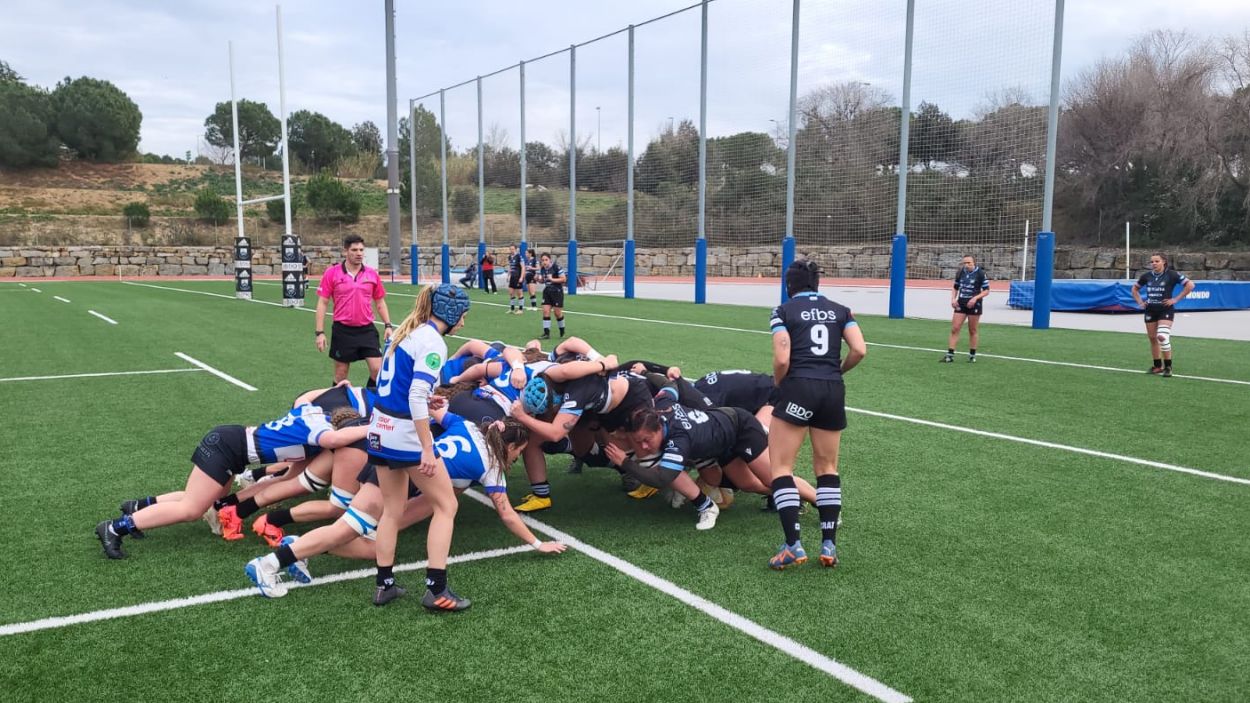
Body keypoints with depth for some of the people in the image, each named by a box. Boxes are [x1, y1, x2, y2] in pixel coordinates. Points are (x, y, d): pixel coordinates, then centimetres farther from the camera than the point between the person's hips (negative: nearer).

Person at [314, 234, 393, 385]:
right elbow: (322, 303, -2)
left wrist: (388, 325, 4)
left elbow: (380, 302, 13)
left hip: (367, 330, 2)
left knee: (378, 370, -5)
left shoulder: (372, 274, 4)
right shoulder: (332, 273, -3)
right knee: (341, 375, 7)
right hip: (343, 331, -2)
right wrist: (319, 332, -7)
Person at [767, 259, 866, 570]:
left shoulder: (783, 311, 3)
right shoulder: (840, 310, 12)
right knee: (827, 468, 16)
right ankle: (829, 544, 11)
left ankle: (793, 546, -7)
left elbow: (782, 359, -9)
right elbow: (859, 350, -1)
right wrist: (837, 372, 16)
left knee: (781, 466, 3)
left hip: (798, 387, -4)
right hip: (833, 391, 4)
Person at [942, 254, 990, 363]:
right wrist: (953, 299, 0)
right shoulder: (960, 273, 4)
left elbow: (986, 291, -6)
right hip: (960, 304, 3)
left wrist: (975, 298, -20)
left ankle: (972, 355, 18)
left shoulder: (981, 273, -8)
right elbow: (955, 288, 16)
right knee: (954, 329, -3)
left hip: (973, 305, -3)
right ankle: (950, 354, -1)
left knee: (973, 331, 7)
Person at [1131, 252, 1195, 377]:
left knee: (1162, 337, -20)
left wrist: (1175, 299, -11)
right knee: (1152, 338, 8)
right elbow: (1135, 288, 22)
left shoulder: (1172, 274, -7)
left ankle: (1168, 367, -7)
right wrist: (1140, 302, 9)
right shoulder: (1146, 276, 6)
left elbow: (1190, 285, -8)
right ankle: (1158, 366, 22)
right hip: (1150, 310, 5)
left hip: (1166, 310, -5)